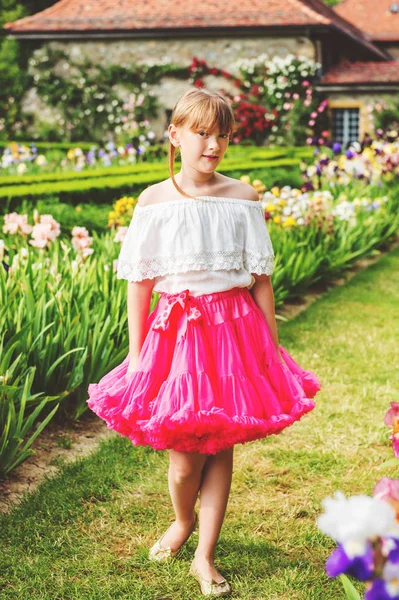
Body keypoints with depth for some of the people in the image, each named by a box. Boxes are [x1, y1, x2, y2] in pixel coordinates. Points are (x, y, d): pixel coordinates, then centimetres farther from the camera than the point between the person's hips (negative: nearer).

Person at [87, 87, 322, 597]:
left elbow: (260, 278, 4)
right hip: (176, 327, 0)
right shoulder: (154, 201, 0)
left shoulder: (243, 198, 2)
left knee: (220, 445, 4)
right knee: (183, 454, 1)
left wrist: (270, 346, 3)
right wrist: (136, 354, 0)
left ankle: (205, 556, 18)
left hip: (234, 326, 1)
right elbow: (139, 281, 2)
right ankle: (183, 521, 35)